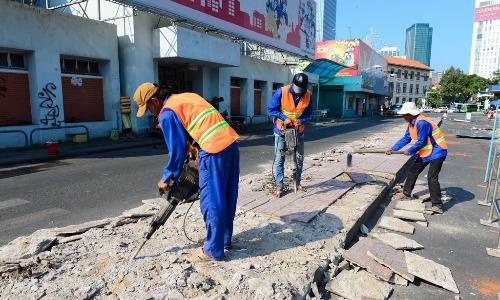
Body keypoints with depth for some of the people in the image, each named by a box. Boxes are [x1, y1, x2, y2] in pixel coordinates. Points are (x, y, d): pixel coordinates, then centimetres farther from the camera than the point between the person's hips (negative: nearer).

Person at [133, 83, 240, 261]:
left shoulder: (167, 113, -2)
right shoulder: (186, 97, 23)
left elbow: (177, 150, -2)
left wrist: (167, 179, 11)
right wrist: (196, 153, 23)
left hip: (214, 151, -9)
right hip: (231, 143, 9)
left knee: (211, 202, 2)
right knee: (226, 198, 18)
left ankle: (213, 250, 15)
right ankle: (224, 239, 33)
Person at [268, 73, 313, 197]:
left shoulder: (308, 95, -12)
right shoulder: (281, 92, -21)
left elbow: (308, 113, -2)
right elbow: (271, 109, -14)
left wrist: (300, 121, -21)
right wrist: (284, 118, -24)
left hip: (298, 131, 3)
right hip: (281, 130, -3)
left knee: (299, 158, 10)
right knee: (279, 159, -3)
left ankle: (297, 183, 26)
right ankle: (279, 186, 5)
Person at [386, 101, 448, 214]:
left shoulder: (422, 123, -26)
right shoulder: (411, 124, 4)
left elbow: (421, 142, -24)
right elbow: (405, 139, 11)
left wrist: (409, 151, -11)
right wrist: (393, 149, 6)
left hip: (436, 152, -10)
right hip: (425, 153, 10)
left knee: (432, 178, -14)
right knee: (413, 172, 15)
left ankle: (437, 205, -9)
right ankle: (406, 194, 29)